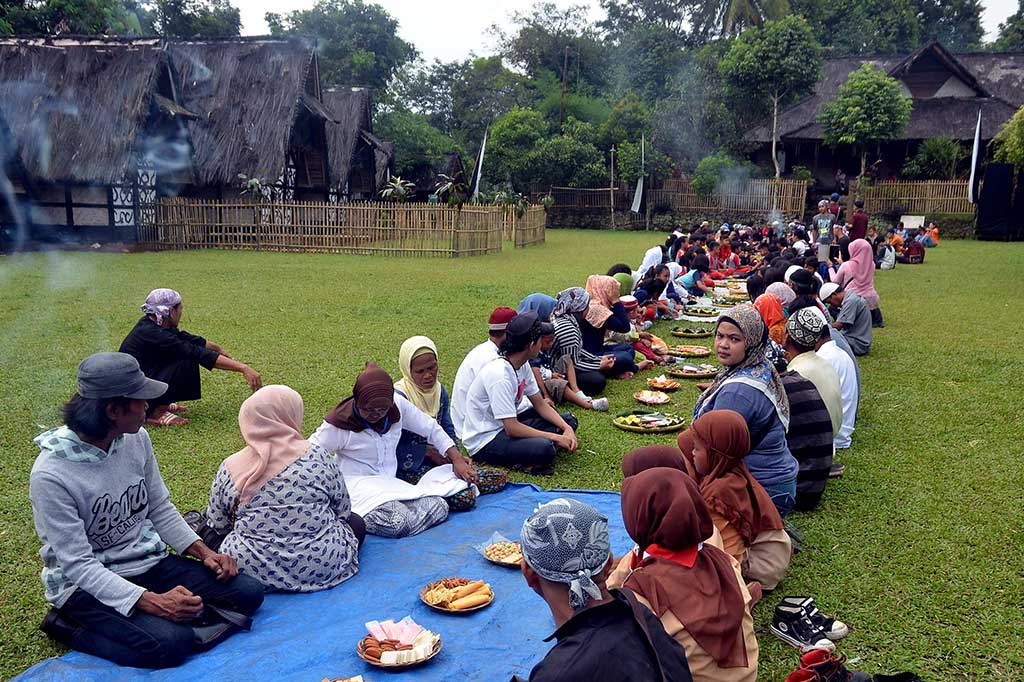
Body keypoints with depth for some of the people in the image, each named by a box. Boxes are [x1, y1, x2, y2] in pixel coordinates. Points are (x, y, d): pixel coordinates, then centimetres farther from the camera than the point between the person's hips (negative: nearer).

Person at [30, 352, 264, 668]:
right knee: (171, 643, -30)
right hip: (86, 583, -5)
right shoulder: (50, 476, -23)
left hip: (149, 562, 6)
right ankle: (67, 626, -6)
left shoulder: (136, 439, -4)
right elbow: (78, 564, -23)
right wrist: (152, 602, -32)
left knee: (248, 593, -10)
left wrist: (203, 551, -6)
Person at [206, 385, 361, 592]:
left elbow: (217, 526, 4)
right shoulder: (316, 455, -11)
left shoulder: (230, 468, -6)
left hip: (253, 569, 4)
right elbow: (343, 510, -1)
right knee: (355, 522, 22)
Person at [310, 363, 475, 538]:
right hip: (358, 487, -6)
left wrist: (457, 459, 4)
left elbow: (431, 428, 11)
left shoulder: (398, 404, -1)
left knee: (438, 508, -21)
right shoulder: (339, 423, -11)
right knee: (397, 522, -36)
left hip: (393, 484, 6)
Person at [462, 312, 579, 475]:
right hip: (484, 441, -10)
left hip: (507, 425, 10)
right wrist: (556, 437, -21)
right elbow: (512, 428, -27)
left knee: (568, 420, 6)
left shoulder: (523, 365, 2)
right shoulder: (500, 375, -27)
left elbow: (540, 404, 9)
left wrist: (567, 428, -7)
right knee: (544, 449, -35)